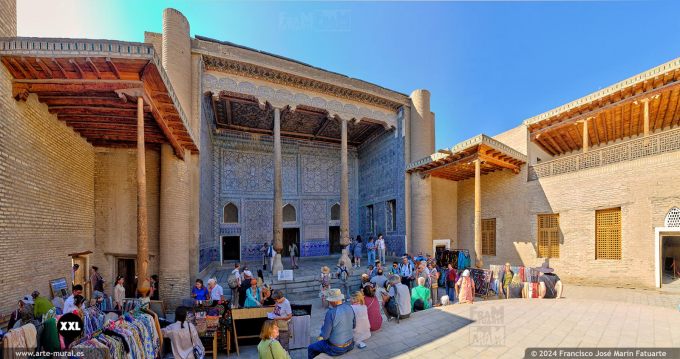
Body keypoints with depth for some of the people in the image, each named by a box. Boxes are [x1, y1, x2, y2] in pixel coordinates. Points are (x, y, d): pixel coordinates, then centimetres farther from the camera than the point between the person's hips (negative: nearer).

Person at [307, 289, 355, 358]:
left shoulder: (331, 313, -28)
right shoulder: (349, 307, -9)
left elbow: (325, 335, -21)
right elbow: (354, 326, 7)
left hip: (336, 349, -7)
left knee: (311, 348, 16)